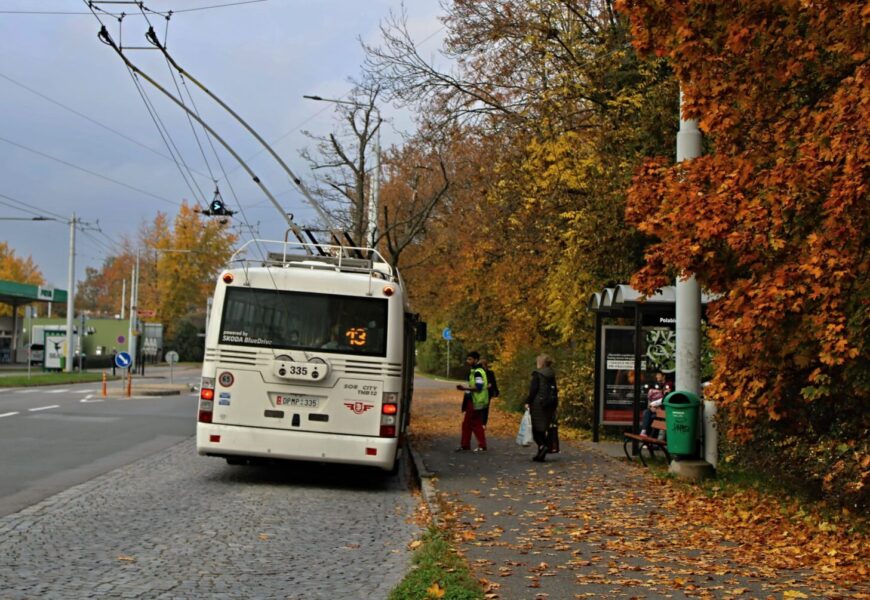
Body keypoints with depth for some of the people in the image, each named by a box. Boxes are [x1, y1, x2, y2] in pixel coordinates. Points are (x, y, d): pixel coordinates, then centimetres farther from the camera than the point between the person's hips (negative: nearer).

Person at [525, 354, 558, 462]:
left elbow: (533, 389, -13)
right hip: (550, 404, 7)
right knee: (542, 429, 11)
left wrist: (528, 402, -6)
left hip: (538, 404, -7)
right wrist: (554, 404, 17)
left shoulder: (537, 374, -8)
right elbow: (554, 390, 13)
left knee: (536, 428, -2)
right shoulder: (552, 375, 12)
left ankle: (542, 446, -24)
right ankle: (540, 454, 11)